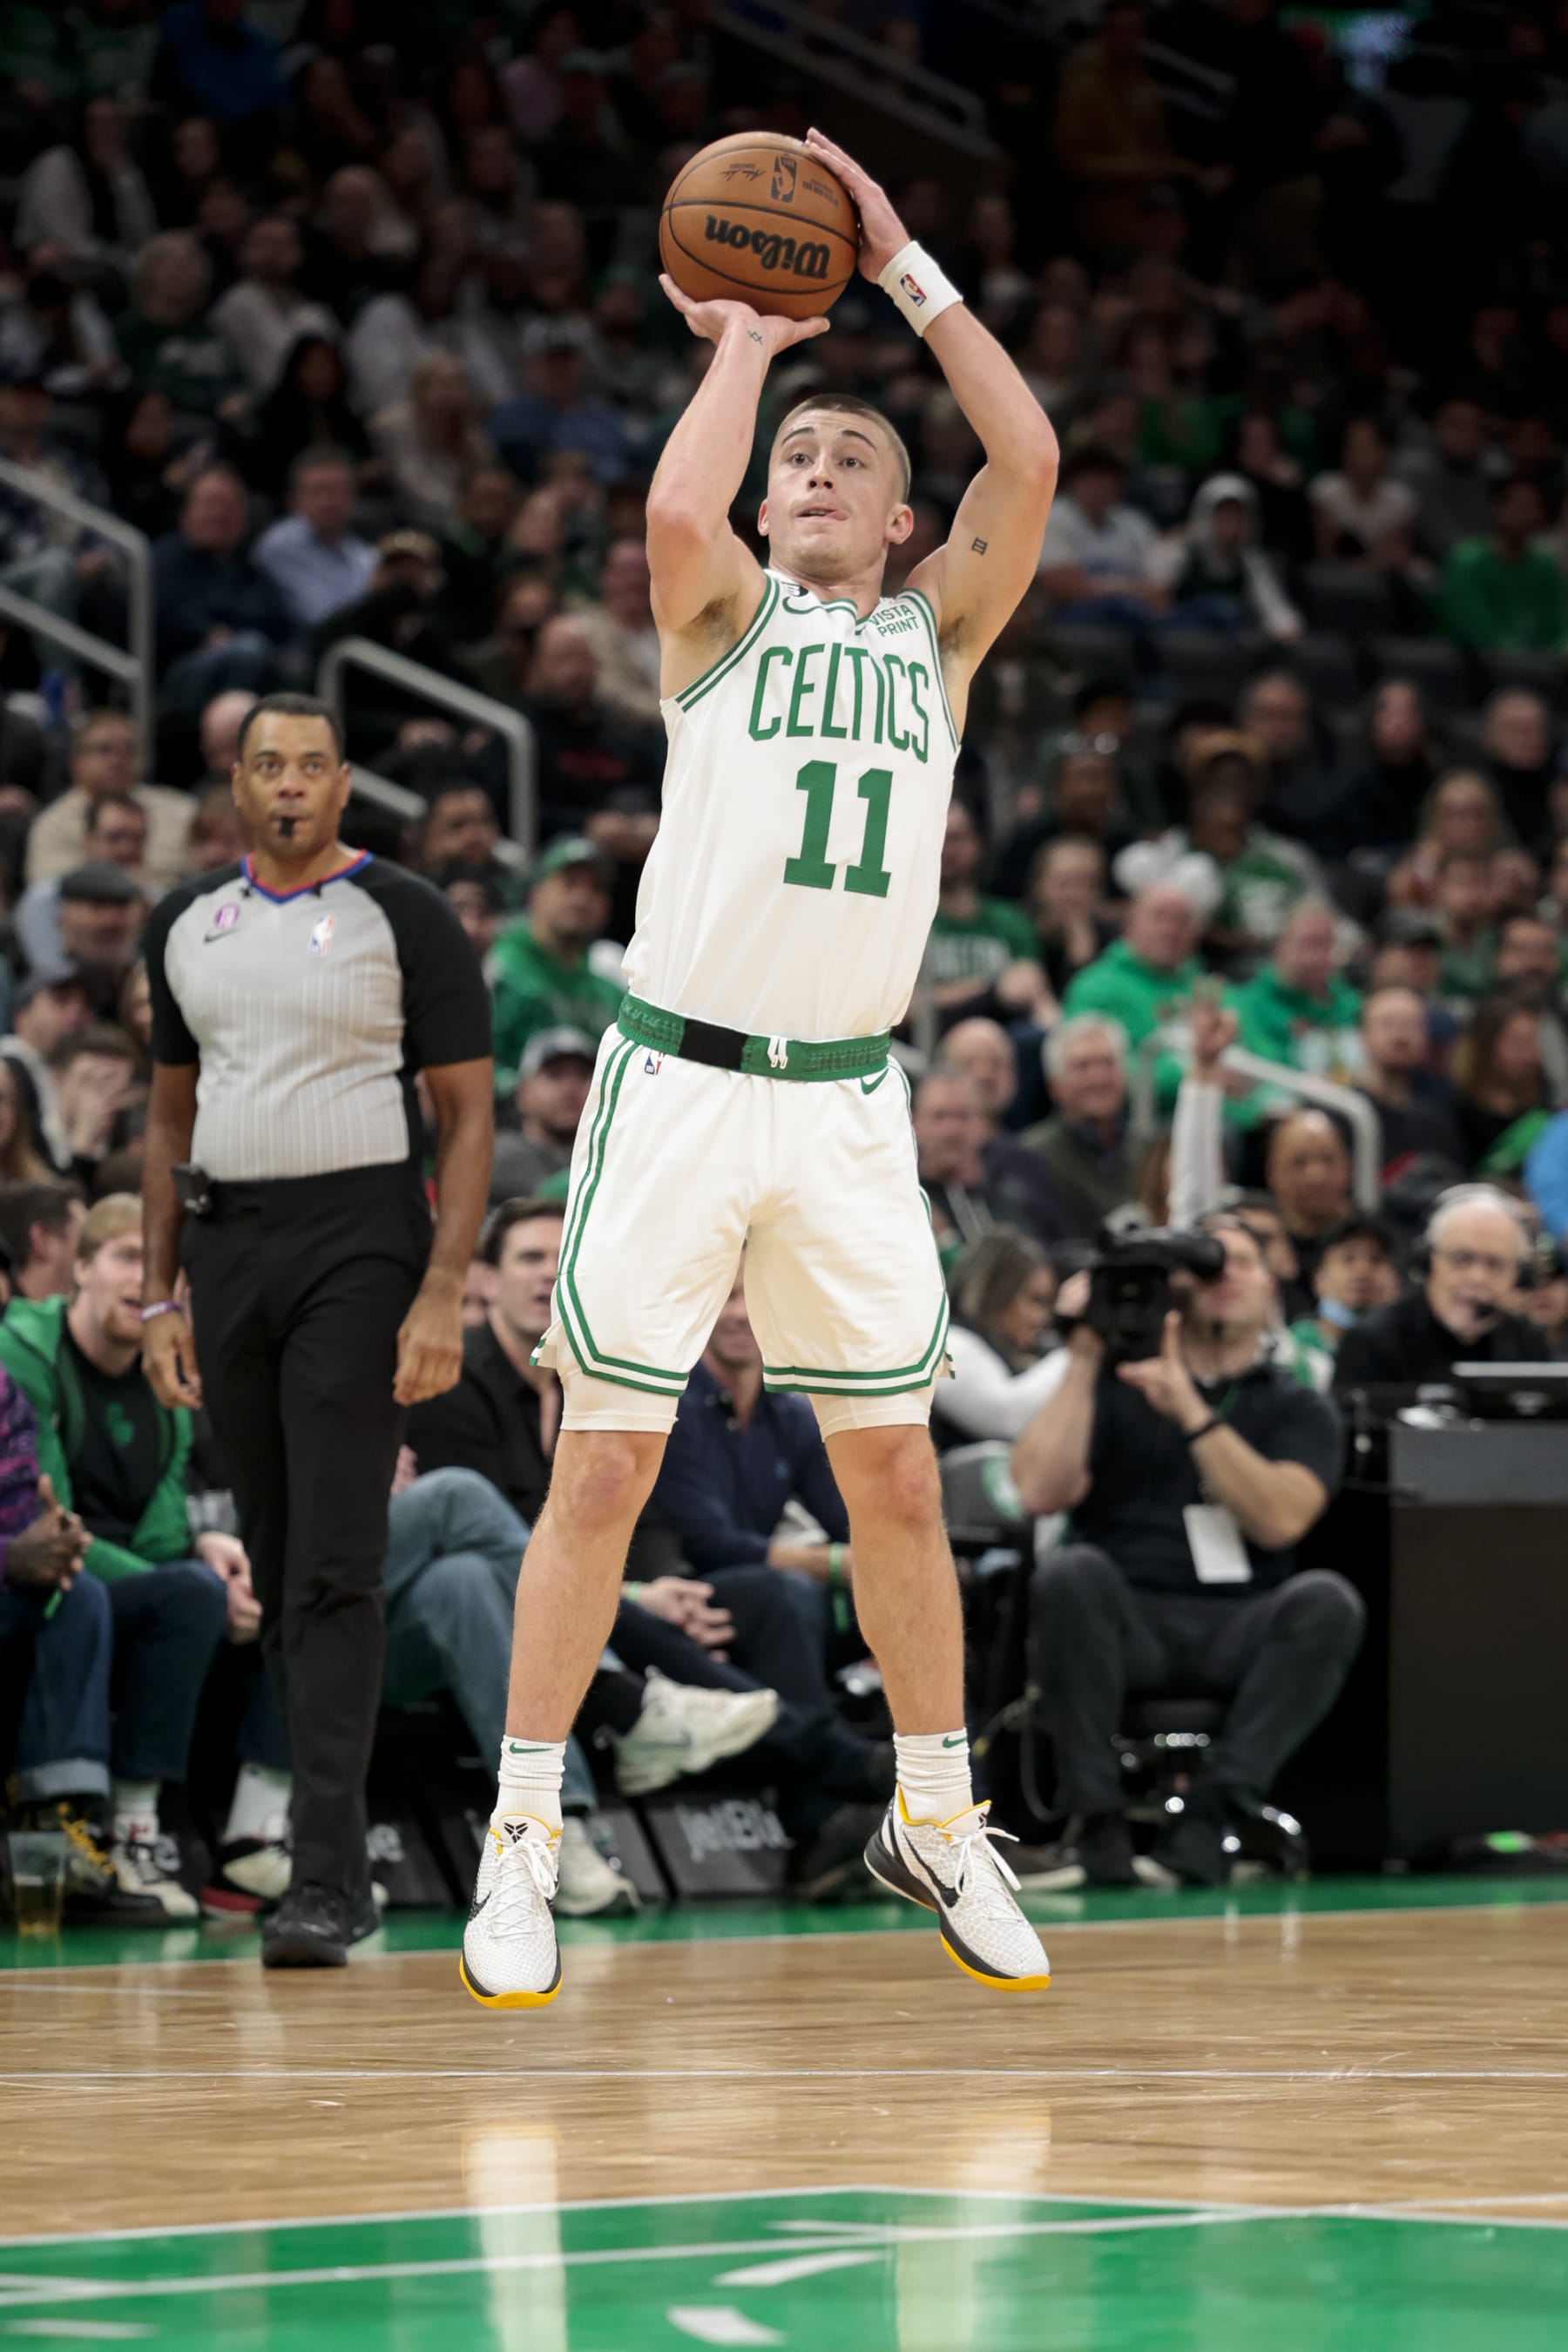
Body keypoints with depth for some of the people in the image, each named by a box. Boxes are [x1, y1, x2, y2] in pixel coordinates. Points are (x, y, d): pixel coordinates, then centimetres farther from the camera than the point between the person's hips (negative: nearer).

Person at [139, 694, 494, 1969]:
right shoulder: (188, 921, 12)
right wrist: (162, 1297, 12)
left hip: (357, 1246, -5)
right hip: (228, 1249, 5)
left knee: (334, 1571, -12)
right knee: (276, 1567, 8)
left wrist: (443, 1295, -14)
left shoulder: (404, 915, -3)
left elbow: (468, 1117, -5)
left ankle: (328, 1878, -15)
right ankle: (335, 1822, 17)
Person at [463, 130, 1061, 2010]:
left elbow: (1028, 460, -3)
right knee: (606, 1465, -3)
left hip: (847, 1099, 3)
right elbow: (676, 511, -19)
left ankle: (934, 1822, 21)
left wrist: (902, 270, -2)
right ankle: (523, 1841, 4)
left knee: (894, 1469, 8)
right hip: (680, 1078, -3)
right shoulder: (726, 615, 5)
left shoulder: (938, 629, 12)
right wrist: (743, 343, -5)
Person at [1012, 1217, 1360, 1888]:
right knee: (1071, 1572, -33)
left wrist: (1192, 1415, -14)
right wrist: (1083, 1360, -3)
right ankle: (1099, 1827, -32)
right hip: (1126, 1623, 0)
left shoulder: (1299, 1410, 15)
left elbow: (1280, 1521, -6)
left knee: (1327, 1600, -31)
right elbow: (1040, 1491, -2)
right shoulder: (1115, 1386, 16)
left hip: (1241, 1631, 0)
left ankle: (1206, 1815, -33)